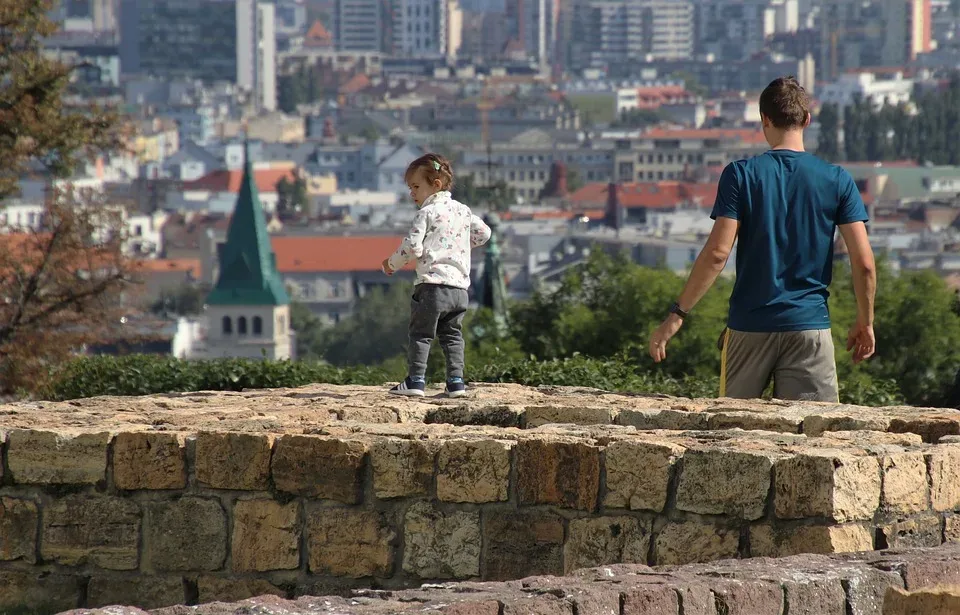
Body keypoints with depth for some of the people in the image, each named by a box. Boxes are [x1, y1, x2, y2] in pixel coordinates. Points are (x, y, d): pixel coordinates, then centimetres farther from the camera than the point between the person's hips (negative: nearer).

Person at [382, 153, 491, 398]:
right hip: (459, 286, 6)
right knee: (452, 335, 13)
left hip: (432, 284, -6)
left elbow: (412, 247, -13)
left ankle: (415, 380, -3)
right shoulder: (463, 210, 14)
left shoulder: (427, 212, -6)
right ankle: (456, 380, 5)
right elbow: (483, 232, 21)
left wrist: (392, 263, 3)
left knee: (421, 334, 1)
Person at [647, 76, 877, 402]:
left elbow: (717, 253, -10)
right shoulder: (837, 180, 1)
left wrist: (677, 314, -6)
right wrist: (865, 322, 11)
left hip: (749, 325, 0)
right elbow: (864, 262, -3)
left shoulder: (740, 174, -3)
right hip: (810, 326, 0)